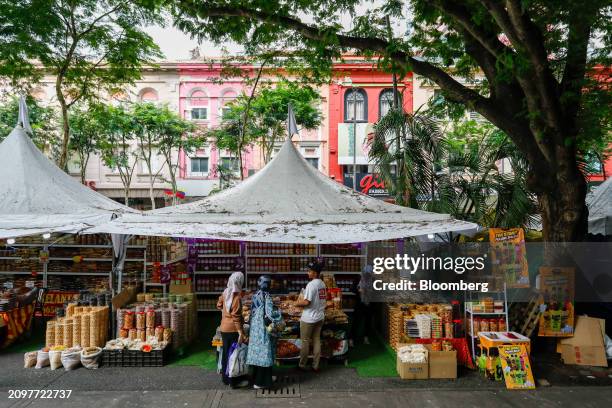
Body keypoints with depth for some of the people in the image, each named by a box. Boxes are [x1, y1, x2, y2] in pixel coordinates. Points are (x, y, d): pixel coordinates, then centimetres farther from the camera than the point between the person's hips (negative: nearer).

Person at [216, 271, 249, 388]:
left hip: (224, 328, 8)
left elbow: (219, 305, 18)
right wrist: (241, 332, -20)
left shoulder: (225, 292, 3)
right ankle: (235, 381, 12)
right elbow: (236, 316, -22)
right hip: (233, 329, -8)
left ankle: (226, 378, 29)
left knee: (226, 353, 17)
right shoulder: (237, 296, -19)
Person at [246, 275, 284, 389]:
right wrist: (279, 313, -6)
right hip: (263, 328, -8)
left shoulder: (256, 295, 5)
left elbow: (254, 312, 10)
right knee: (264, 353, 1)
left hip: (255, 328, 8)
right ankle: (259, 382, 8)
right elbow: (270, 313, -23)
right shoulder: (266, 296, -18)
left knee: (257, 352, 15)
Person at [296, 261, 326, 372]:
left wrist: (297, 303, -7)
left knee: (305, 342, 6)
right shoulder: (322, 284, 5)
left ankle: (302, 365, 18)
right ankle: (316, 366, 20)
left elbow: (306, 302, -23)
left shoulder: (311, 284, -20)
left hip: (309, 319, -7)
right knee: (317, 340, 13)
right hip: (320, 317, 8)